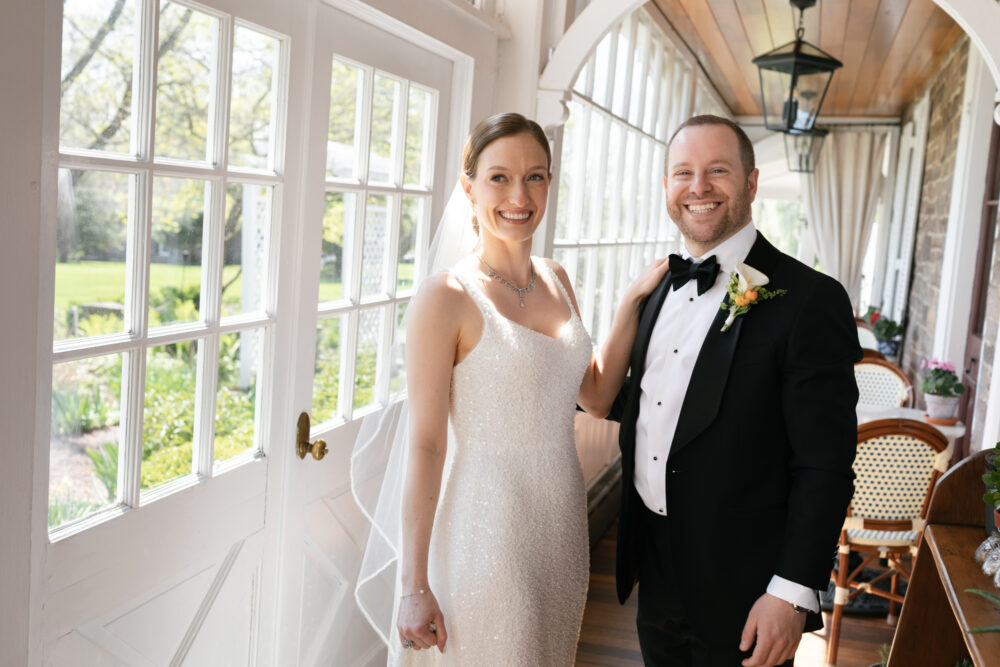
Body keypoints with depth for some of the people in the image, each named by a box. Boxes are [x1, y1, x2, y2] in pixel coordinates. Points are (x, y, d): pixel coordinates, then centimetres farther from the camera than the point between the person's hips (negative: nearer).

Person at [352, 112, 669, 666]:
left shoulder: (556, 281, 5)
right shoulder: (446, 297, -15)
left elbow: (596, 393, 11)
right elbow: (424, 444, -15)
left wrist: (632, 301, 0)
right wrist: (413, 586, -14)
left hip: (562, 524, 7)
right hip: (486, 531, -7)